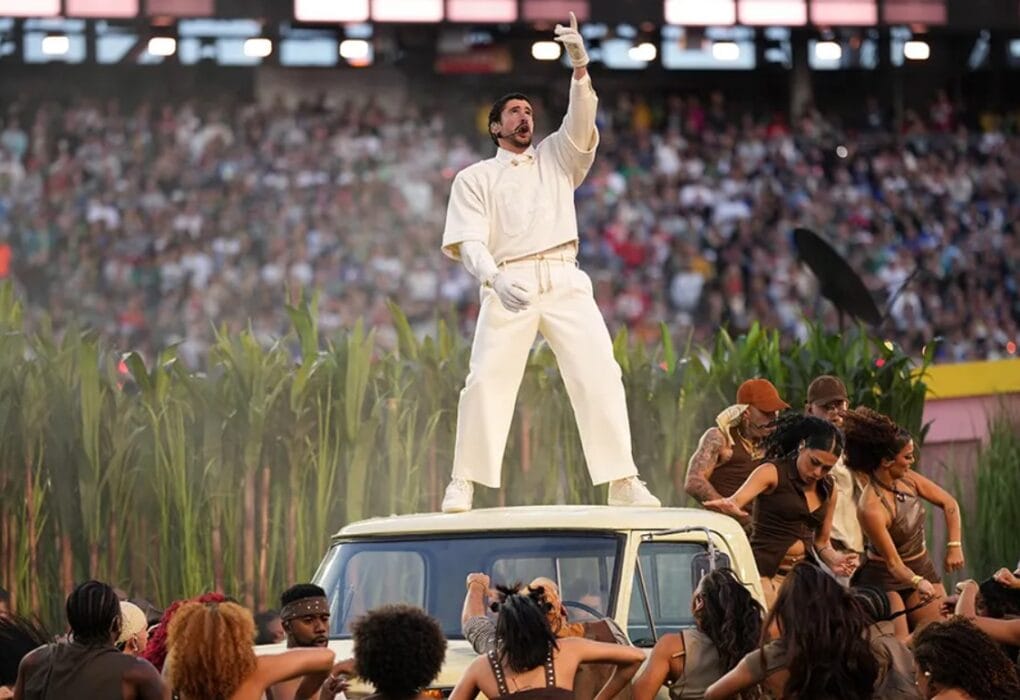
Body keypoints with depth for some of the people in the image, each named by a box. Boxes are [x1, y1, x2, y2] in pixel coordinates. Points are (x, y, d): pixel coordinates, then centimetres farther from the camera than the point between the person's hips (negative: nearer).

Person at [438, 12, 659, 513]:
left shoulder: (556, 159, 23)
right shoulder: (475, 178, 15)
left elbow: (581, 126, 4)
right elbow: (469, 242, 2)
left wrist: (580, 67, -12)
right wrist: (494, 280, -19)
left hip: (564, 282, 2)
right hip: (508, 284, -2)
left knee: (600, 375, -10)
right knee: (486, 381, -12)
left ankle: (623, 482, -13)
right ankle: (464, 484, -5)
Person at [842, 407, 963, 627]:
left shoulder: (907, 479, -8)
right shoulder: (871, 508, -28)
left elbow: (949, 504, 4)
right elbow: (893, 563, -25)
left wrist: (954, 546, -6)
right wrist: (917, 583, -42)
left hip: (922, 568, 7)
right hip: (887, 578, -7)